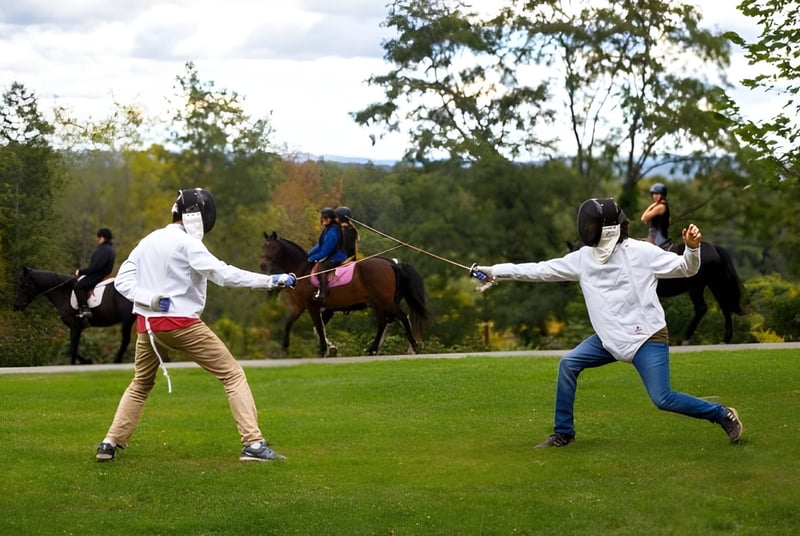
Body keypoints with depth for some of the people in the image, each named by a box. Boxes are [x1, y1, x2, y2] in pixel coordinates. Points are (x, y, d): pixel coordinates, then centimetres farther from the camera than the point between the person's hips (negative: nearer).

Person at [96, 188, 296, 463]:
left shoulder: (147, 242, 11)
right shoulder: (186, 243, -10)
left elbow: (121, 281, 5)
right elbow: (223, 274, -19)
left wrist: (152, 299, -8)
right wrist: (272, 280, -20)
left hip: (149, 324, 6)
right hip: (182, 324, -6)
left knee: (141, 385, 27)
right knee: (233, 375, 0)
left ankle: (110, 444, 18)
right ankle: (253, 443, -12)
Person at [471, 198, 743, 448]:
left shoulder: (639, 251, -13)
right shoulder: (583, 257, 0)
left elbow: (685, 268, -9)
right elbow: (540, 270, 2)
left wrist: (693, 248, -31)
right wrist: (494, 271, -2)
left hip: (647, 337, -6)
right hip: (611, 338, 6)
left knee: (663, 400, -15)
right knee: (568, 364, -7)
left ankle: (723, 415, 6)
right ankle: (564, 433, 6)